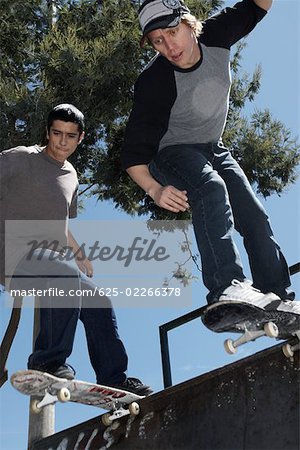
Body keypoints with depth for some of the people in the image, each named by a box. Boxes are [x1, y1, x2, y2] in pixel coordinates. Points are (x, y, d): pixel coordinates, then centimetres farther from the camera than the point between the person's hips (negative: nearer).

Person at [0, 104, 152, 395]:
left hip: (52, 257, 8)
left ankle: (113, 379, 13)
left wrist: (79, 254, 17)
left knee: (99, 304, 2)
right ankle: (47, 361, -22)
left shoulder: (71, 175, 21)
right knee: (66, 273, -35)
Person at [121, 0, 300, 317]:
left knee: (255, 218, -1)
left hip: (213, 149, 6)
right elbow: (134, 151, -26)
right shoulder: (153, 82, -29)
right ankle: (227, 288, -50)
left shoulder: (215, 36, -16)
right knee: (212, 189, -37)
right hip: (172, 153, -6)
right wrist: (155, 189, -41)